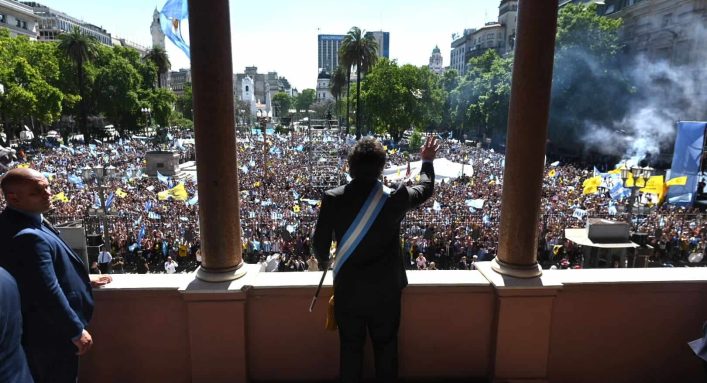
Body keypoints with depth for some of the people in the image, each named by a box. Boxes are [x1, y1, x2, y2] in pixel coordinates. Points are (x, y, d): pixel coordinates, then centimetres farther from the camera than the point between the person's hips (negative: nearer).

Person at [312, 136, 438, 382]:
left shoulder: (332, 199, -15)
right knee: (386, 347, 20)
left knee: (350, 348, 18)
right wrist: (427, 160, 24)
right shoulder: (395, 197, -15)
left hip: (348, 290, 0)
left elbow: (319, 244, -5)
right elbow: (426, 188, 6)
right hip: (386, 290, 0)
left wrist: (324, 261, 18)